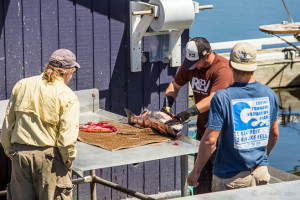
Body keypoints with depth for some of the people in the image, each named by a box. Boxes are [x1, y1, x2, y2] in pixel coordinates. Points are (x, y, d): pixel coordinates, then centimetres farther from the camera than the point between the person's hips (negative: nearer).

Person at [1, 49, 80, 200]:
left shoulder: (22, 85, 8)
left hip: (20, 155, 4)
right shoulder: (68, 96, -7)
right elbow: (67, 137, -15)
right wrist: (68, 159, -1)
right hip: (50, 158, -4)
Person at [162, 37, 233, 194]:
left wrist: (186, 114, -37)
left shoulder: (223, 69, -21)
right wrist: (167, 105, -3)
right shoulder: (190, 65, 3)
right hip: (202, 129, 7)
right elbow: (175, 85, 16)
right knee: (201, 175, 11)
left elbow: (212, 100, -31)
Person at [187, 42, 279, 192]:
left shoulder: (222, 98, -17)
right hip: (260, 173, 5)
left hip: (230, 177, -4)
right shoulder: (270, 94, -1)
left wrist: (196, 171, -8)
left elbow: (210, 140, -19)